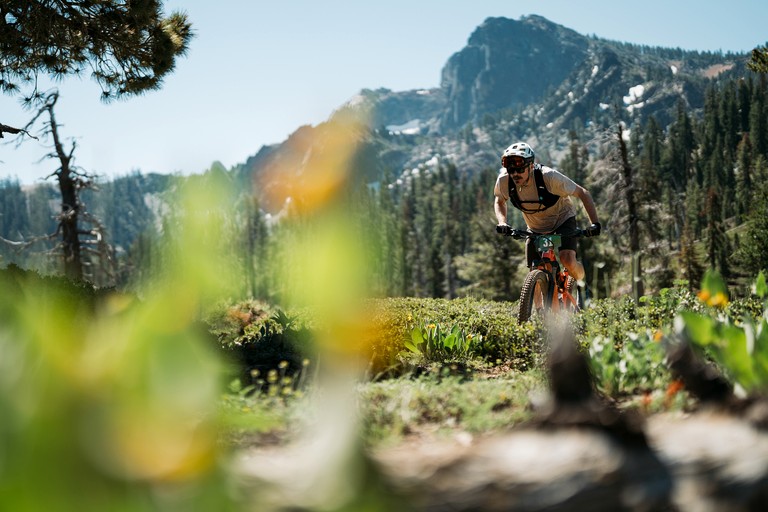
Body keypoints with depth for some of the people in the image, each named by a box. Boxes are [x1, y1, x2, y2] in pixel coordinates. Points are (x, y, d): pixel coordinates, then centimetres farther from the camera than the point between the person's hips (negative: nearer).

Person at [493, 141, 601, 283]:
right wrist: (502, 222, -20)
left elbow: (583, 193, -23)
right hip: (536, 228, 3)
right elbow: (499, 201, 0)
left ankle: (581, 283, 8)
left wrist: (595, 223, -32)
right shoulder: (504, 181, -24)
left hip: (562, 219, -3)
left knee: (568, 261, -25)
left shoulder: (549, 177, -34)